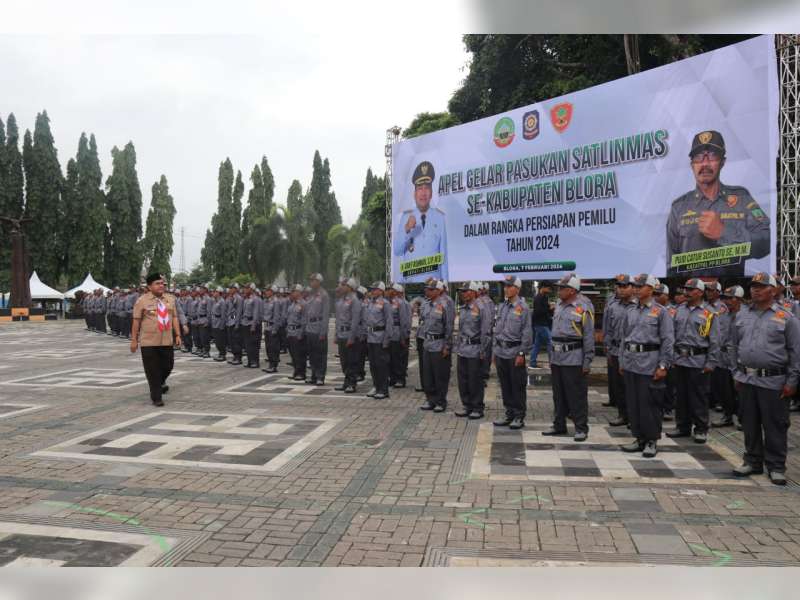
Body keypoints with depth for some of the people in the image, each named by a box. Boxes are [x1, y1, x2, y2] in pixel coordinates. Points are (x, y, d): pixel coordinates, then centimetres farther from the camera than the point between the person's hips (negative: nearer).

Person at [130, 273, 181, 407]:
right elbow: (136, 321, -4)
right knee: (152, 370, 1)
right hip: (149, 342, -3)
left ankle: (160, 383, 42)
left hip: (167, 341, 4)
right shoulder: (142, 301, -5)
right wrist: (134, 340, -4)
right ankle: (156, 397, 13)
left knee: (167, 366, 10)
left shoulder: (170, 299, 7)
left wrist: (178, 335, 4)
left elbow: (174, 318, 10)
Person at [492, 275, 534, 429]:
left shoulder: (523, 308, -9)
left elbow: (527, 333, -11)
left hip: (514, 354, -6)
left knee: (518, 387, 2)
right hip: (500, 352, 7)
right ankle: (509, 414, 23)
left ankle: (519, 417, 12)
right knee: (505, 386, 12)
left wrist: (522, 353, -14)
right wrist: (494, 350, 13)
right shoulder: (502, 307, 11)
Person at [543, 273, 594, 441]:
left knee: (577, 396, -1)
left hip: (574, 359, -7)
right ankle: (559, 425, 26)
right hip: (557, 358, 8)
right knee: (558, 395, 15)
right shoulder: (559, 306, 11)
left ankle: (581, 428, 10)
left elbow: (589, 337, -11)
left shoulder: (583, 309, -11)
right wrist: (552, 357, 16)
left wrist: (587, 362, -13)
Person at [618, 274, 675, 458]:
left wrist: (663, 366, -11)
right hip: (630, 364, 6)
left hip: (649, 364, -6)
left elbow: (668, 340, -6)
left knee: (649, 404, -1)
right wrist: (622, 362, 13)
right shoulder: (630, 312, 12)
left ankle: (652, 441, 11)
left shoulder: (661, 312, -4)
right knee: (632, 403, 10)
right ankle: (639, 438, 21)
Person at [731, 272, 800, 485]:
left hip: (773, 382, -4)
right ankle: (753, 462, 25)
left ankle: (776, 467, 14)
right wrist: (737, 374, 13)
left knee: (775, 426, 2)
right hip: (746, 379, 4)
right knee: (750, 424, 12)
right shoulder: (742, 315, 10)